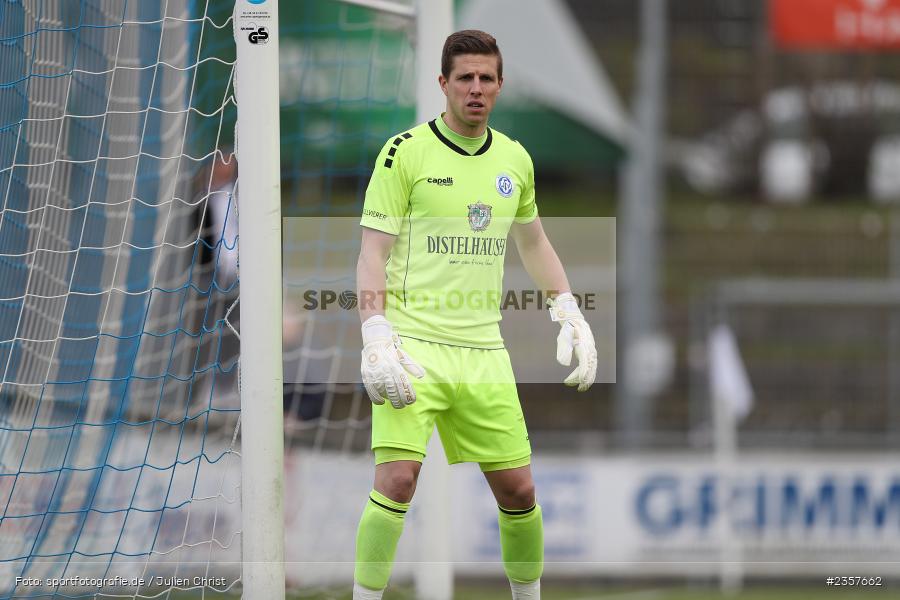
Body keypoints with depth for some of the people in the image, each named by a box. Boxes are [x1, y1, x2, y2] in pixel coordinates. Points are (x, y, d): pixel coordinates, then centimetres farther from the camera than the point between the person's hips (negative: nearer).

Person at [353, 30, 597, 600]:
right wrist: (376, 339, -17)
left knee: (518, 490, 6)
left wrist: (570, 313, 17)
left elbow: (534, 242, 27)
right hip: (414, 344, -5)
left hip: (484, 350, 5)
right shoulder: (405, 151, -5)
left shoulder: (515, 159, 11)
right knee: (397, 479, -19)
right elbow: (373, 253, -6)